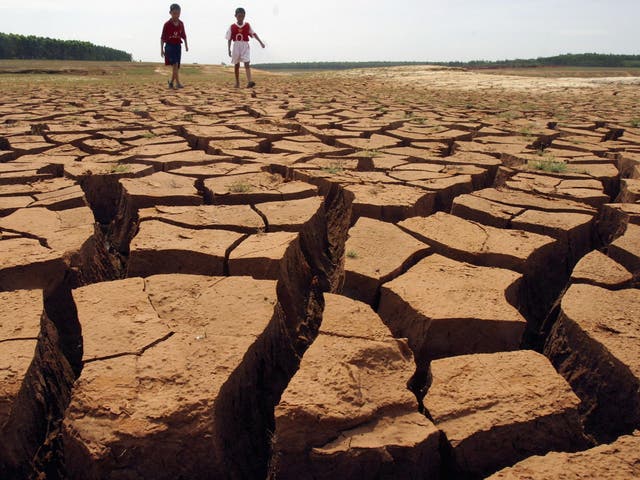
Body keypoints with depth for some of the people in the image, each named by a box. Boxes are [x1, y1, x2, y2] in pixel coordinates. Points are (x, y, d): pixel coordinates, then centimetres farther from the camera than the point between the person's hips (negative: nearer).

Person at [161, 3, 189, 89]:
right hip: (169, 46, -5)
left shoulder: (181, 24, 5)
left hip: (178, 46, 5)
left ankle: (171, 82, 20)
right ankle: (178, 83, -22)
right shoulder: (167, 24, -6)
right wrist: (162, 50, -5)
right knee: (175, 64, -19)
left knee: (176, 66, 6)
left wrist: (186, 45, 4)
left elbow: (184, 36, 14)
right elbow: (163, 38, -3)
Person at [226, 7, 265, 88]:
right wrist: (229, 50, -2)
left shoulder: (247, 26, 2)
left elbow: (254, 34, 2)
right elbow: (229, 39, 3)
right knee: (236, 65, 8)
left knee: (247, 63, -16)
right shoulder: (232, 27, 1)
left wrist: (261, 42, -8)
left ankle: (250, 81, -28)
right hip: (236, 46, 1)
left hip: (245, 46, -1)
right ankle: (237, 83, 18)